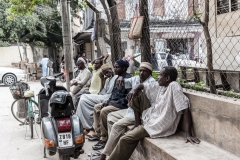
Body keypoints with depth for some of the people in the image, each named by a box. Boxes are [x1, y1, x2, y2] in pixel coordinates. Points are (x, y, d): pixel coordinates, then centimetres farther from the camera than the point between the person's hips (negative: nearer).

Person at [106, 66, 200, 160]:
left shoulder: (174, 86, -22)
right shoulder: (158, 86, 2)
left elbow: (185, 109, -27)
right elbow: (142, 85, 14)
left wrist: (188, 134, -32)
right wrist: (134, 89, -12)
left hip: (158, 126, -9)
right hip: (150, 116, 9)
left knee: (125, 139, -14)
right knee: (137, 94, 2)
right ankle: (137, 124, 10)